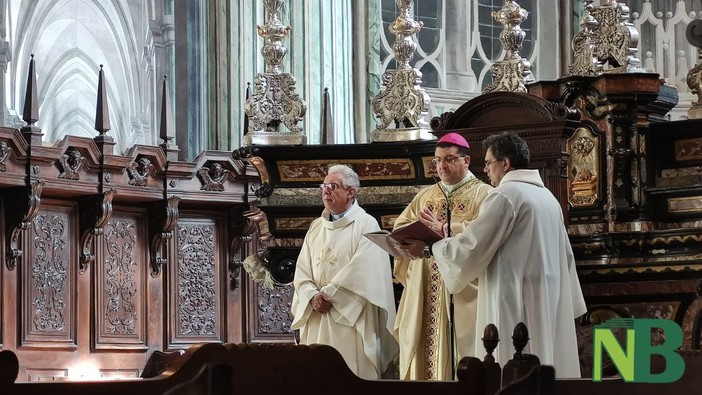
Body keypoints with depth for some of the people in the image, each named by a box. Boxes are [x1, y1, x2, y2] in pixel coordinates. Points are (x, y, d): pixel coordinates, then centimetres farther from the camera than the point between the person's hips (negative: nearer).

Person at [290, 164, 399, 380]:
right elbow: (302, 271, 9)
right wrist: (313, 297, -10)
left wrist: (328, 295, -13)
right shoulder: (316, 227, 16)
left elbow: (362, 270, -13)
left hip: (350, 317, -5)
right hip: (317, 319, 5)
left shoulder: (366, 224, -2)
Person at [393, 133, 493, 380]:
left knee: (458, 359, -7)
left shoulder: (483, 194, 3)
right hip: (424, 296, 5)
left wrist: (444, 229, -18)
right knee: (424, 357, 1)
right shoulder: (424, 197, 21)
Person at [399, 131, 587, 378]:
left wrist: (429, 249, 1)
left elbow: (472, 245, -12)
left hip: (516, 302, -9)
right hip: (549, 302, 9)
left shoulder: (506, 195, -11)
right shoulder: (547, 197, 15)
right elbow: (564, 255, 18)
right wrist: (571, 303, 23)